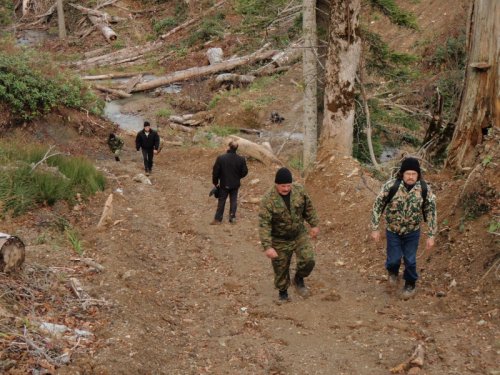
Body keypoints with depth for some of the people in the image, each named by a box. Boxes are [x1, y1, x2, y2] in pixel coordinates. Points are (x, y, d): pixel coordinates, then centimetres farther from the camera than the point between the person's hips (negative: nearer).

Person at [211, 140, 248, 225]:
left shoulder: (220, 158, -18)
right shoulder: (241, 159, -13)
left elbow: (215, 171, -12)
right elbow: (245, 172, -3)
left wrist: (215, 182, 3)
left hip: (223, 184, -1)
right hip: (235, 184, 1)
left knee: (221, 201, 12)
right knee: (233, 201, 16)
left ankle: (218, 219, 18)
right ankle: (232, 218, 20)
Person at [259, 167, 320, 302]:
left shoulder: (299, 190, -13)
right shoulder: (268, 200, -25)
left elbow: (308, 208, 5)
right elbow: (264, 225, -28)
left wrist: (314, 224, 11)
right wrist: (267, 246, -34)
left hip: (299, 235, 3)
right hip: (280, 241, -3)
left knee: (308, 260, -11)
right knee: (281, 269, 9)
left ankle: (299, 279, 19)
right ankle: (283, 292, 34)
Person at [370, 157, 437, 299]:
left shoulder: (424, 189, -19)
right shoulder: (391, 186, -24)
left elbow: (431, 211, -9)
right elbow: (377, 206, -13)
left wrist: (431, 236, -9)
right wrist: (375, 229, -11)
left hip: (412, 231, 1)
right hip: (393, 230, -1)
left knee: (410, 260, 9)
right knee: (394, 259, 6)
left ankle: (410, 284, 38)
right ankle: (392, 271, 44)